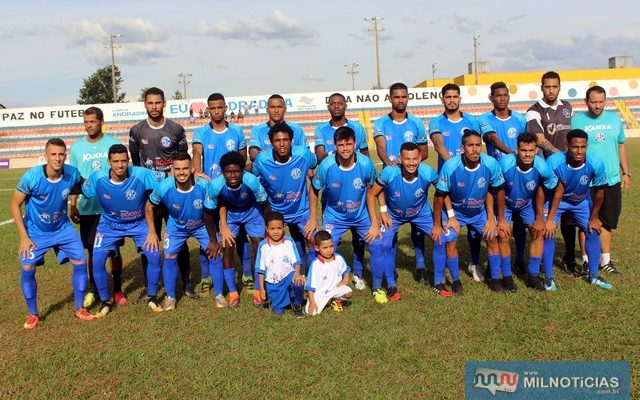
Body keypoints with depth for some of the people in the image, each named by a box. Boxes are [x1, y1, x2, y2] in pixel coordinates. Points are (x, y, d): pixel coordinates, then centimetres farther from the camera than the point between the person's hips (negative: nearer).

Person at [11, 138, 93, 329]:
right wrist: (24, 237, -16)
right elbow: (15, 204, -13)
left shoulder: (72, 173, -18)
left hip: (63, 229, 2)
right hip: (35, 232, -2)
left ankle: (79, 308, 15)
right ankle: (33, 314, 13)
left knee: (81, 262, -5)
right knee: (27, 269, -10)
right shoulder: (32, 176, -25)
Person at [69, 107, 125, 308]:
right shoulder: (77, 148, 4)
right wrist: (72, 206, 3)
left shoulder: (114, 144, -2)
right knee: (92, 251, 9)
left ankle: (117, 289, 18)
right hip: (87, 208, 2)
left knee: (114, 250, 6)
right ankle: (93, 290, 22)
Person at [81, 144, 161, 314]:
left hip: (139, 223, -1)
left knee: (154, 255, -15)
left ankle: (151, 297, 10)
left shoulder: (142, 174, -28)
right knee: (97, 260, -12)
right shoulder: (97, 178, -22)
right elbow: (83, 193, -3)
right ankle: (105, 301, 12)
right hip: (109, 224, 1)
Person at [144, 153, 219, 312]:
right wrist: (152, 233, -12)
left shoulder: (204, 185, -33)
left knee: (215, 253, -9)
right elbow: (149, 206, -9)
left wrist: (214, 240, -12)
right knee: (169, 256, -6)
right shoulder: (164, 187, -30)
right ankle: (170, 297, 13)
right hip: (176, 226, 1)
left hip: (202, 225, -1)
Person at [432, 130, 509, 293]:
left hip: (481, 211, 2)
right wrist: (437, 225, -13)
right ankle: (456, 281, 8)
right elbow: (440, 196, -20)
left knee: (492, 238, -2)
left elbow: (499, 191, -8)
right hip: (455, 211, -2)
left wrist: (501, 219, 0)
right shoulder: (450, 166, -31)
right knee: (451, 242, -11)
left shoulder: (491, 164, -25)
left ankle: (495, 279, 15)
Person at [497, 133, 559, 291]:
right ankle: (506, 277, 2)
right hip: (505, 204, -2)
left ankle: (533, 275, 7)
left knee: (539, 232, -7)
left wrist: (539, 217, -3)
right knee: (503, 236, -14)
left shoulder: (542, 167, -27)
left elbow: (540, 189, -7)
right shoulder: (505, 164, -34)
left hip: (527, 204, 2)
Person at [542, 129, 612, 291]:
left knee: (593, 232, 1)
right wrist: (550, 218, -22)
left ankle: (594, 275, 20)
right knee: (548, 233, -13)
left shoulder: (596, 164, -29)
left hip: (582, 202, 2)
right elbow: (557, 192, -23)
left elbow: (599, 191, -12)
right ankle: (549, 277, 2)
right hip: (556, 200, -2)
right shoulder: (554, 162, -35)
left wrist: (594, 217, -2)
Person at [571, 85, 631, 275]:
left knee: (607, 222, 11)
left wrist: (626, 172, 11)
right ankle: (587, 261, 14)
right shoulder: (576, 120, -3)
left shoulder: (614, 118, 8)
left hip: (612, 180, 4)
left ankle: (606, 260, 22)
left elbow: (621, 146, 14)